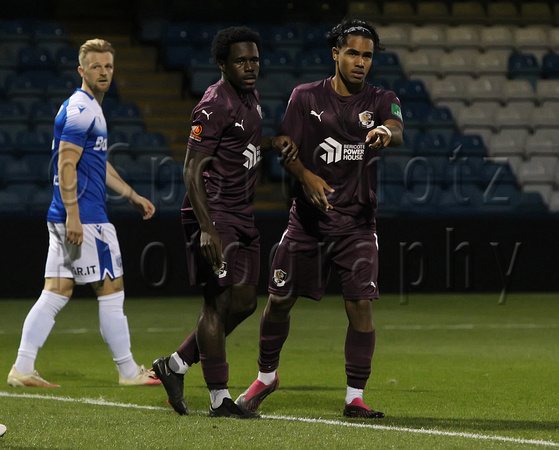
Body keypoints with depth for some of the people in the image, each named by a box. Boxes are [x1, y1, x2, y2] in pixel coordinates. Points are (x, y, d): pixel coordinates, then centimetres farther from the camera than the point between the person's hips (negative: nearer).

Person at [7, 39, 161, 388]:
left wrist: (132, 195, 30)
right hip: (84, 217, -10)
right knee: (112, 290, -1)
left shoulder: (91, 109, 20)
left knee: (56, 293, 6)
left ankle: (22, 368, 2)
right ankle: (129, 371, 7)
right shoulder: (81, 110, -13)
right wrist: (73, 216, -23)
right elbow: (66, 164, -19)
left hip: (70, 218, 10)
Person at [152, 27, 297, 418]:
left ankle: (175, 365, 23)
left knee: (244, 302, 10)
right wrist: (207, 228, -28)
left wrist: (275, 142, 11)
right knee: (219, 302, -7)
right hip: (214, 213, -10)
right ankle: (219, 399, -2)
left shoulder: (250, 96, 13)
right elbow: (193, 170, -19)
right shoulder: (215, 106, -15)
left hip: (242, 216, 10)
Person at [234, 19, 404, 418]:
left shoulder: (381, 100, 2)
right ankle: (266, 377, 32)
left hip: (357, 223, -1)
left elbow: (396, 130, -20)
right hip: (308, 219, 1)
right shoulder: (306, 97, 2)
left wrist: (386, 134, -45)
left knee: (360, 304, -12)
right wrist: (306, 177, -23)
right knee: (279, 300, 6)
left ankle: (355, 398, -1)